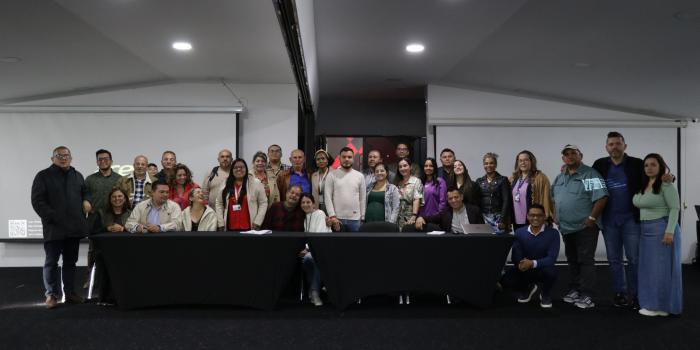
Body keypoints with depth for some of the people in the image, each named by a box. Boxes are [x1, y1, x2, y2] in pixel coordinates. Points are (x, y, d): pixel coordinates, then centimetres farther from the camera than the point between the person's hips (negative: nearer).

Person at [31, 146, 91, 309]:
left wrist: (86, 200, 4)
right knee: (51, 262, 1)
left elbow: (85, 192, 27)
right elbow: (37, 201, -7)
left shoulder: (77, 175, 15)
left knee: (71, 262, 11)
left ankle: (70, 293, 19)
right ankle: (52, 294, 10)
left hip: (74, 228, 5)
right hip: (54, 228, -5)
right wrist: (52, 218, -15)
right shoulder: (43, 176, -1)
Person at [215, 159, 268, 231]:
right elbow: (219, 204, 11)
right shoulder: (225, 184, 9)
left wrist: (257, 222, -6)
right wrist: (221, 223, 4)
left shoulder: (255, 183, 0)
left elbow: (263, 203, 1)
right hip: (230, 227, 3)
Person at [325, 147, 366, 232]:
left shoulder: (360, 176, 5)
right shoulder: (332, 175, 0)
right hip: (337, 218, -2)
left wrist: (362, 217, 3)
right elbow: (328, 197, -4)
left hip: (355, 219, 2)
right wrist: (332, 215, -12)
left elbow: (363, 198, 7)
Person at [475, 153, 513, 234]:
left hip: (497, 217, -3)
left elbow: (506, 201, -4)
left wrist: (502, 220, -13)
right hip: (483, 217, 3)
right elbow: (476, 201, 11)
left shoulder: (503, 180, 2)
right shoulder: (479, 181, 12)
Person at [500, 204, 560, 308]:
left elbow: (551, 258, -21)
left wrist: (533, 263, -38)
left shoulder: (553, 233, -12)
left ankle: (545, 293, 1)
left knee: (550, 271, -38)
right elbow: (515, 256, -10)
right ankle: (527, 288, 14)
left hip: (543, 269, -2)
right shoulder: (519, 232, -2)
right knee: (506, 279, -25)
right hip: (524, 270, 3)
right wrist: (520, 264, -34)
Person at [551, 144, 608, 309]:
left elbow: (602, 197, -18)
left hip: (585, 227, -8)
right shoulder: (559, 178, 15)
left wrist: (592, 218, -18)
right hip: (566, 227, 8)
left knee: (585, 260, -5)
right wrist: (555, 216, 15)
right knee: (572, 260, 15)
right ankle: (574, 290, 25)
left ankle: (586, 296, -2)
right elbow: (553, 197, 26)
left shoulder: (590, 174, -10)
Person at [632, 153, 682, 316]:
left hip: (662, 229, -8)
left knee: (661, 268, -1)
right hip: (646, 230, 8)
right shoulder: (643, 186, 12)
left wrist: (670, 231, -20)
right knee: (648, 267, 10)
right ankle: (652, 304, 18)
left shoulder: (666, 185, -10)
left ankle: (662, 306, 7)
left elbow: (675, 208, -14)